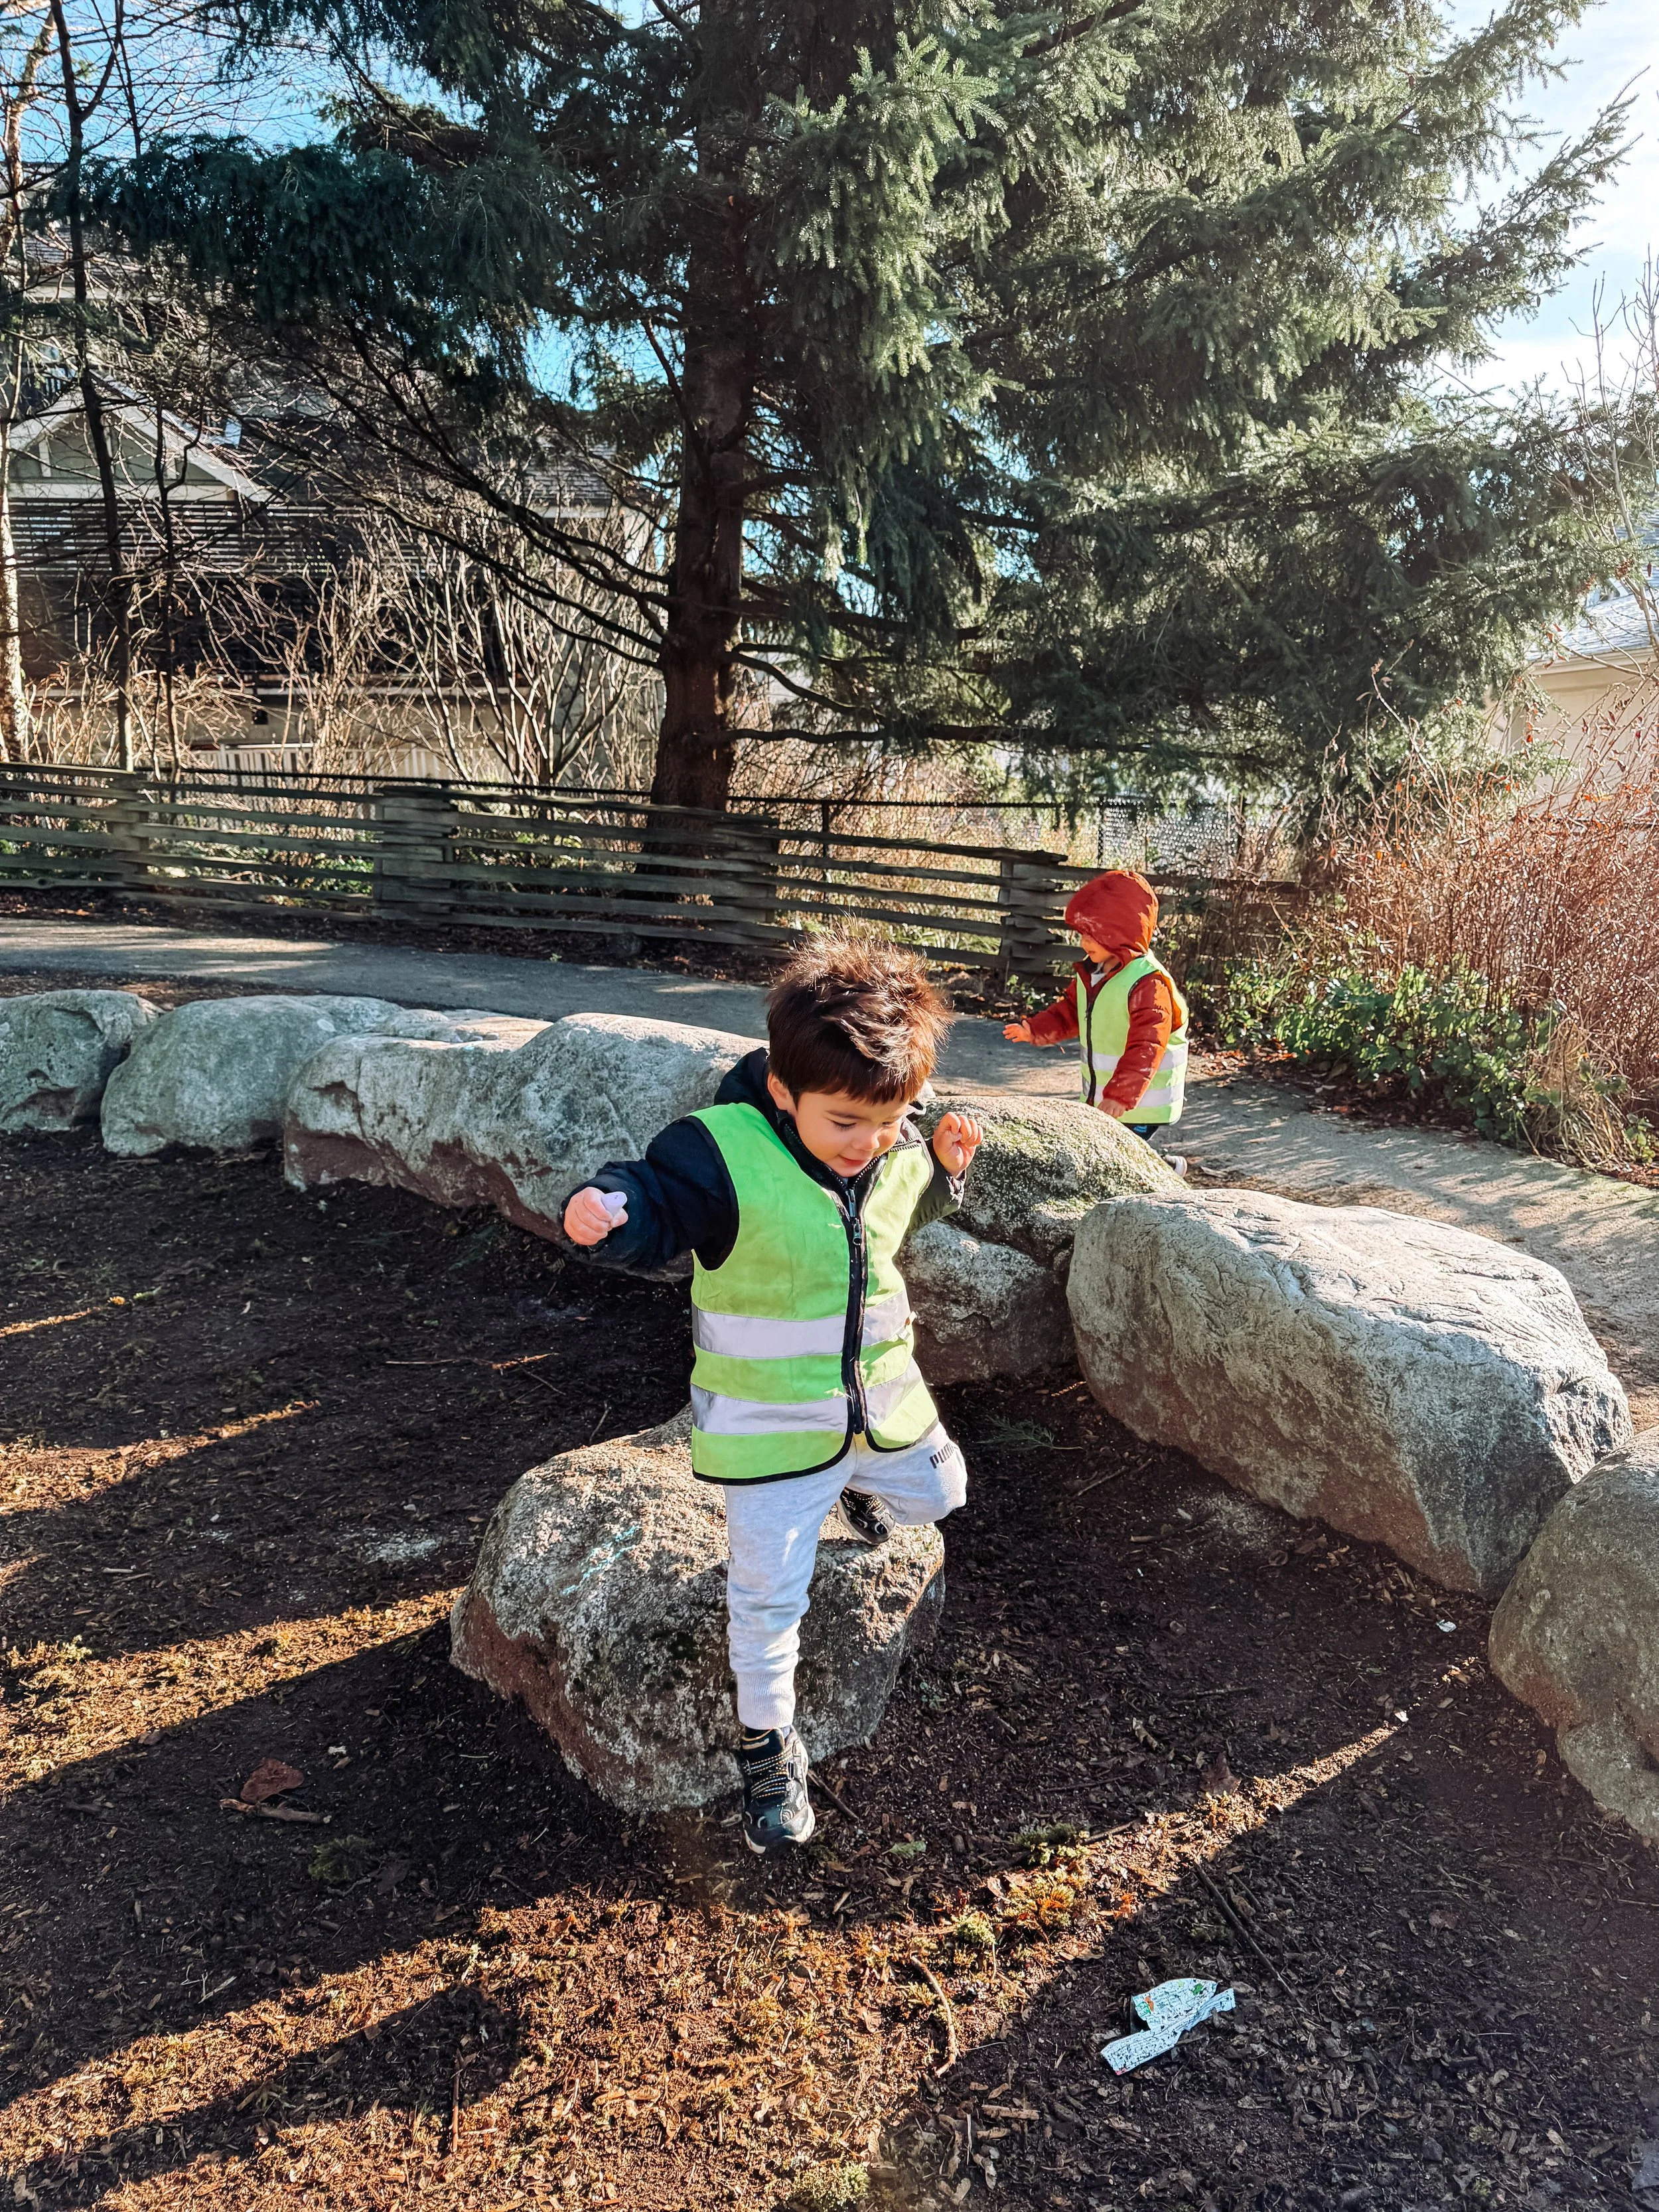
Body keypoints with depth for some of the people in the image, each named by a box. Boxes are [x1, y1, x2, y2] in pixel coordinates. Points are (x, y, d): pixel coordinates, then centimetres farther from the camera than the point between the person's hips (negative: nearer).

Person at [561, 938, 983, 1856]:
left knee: (938, 1492, 30)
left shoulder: (897, 1151, -7)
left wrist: (946, 1166, -5)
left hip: (881, 1398, 5)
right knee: (768, 1595, 6)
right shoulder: (724, 1154, -28)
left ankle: (861, 1490, 62)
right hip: (771, 1426, -5)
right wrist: (606, 1210, -46)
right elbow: (655, 1206, -24)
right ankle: (767, 1740, 30)